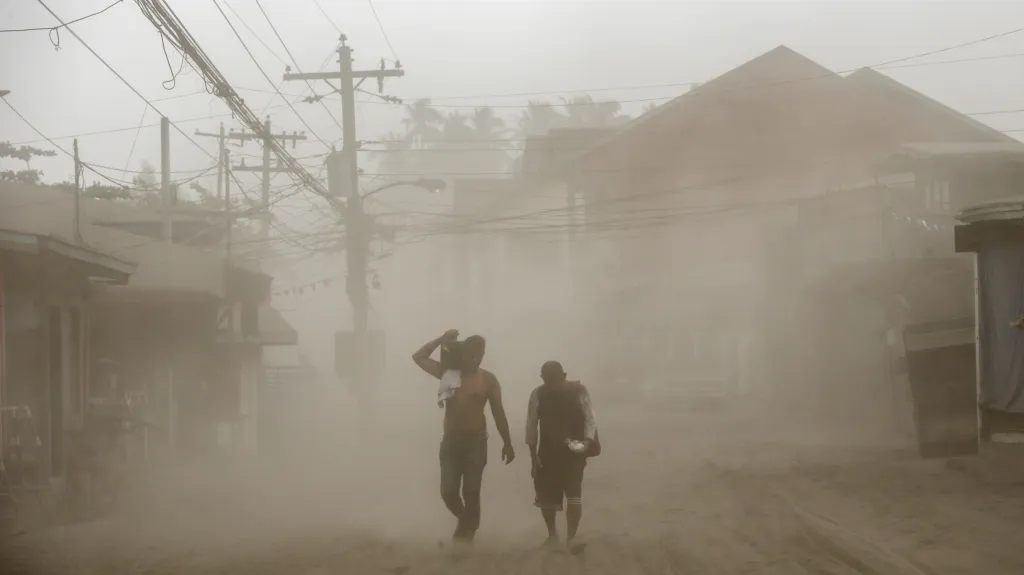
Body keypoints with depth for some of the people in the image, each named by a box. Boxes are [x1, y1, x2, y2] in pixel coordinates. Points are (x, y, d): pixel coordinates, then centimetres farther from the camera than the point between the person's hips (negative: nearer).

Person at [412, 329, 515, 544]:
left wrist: (507, 443, 0)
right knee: (448, 492, -2)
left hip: (475, 441, -2)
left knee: (471, 493, -3)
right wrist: (441, 340, -6)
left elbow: (498, 413, 2)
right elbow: (418, 357, 2)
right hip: (450, 441, 2)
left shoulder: (488, 379, -1)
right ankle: (464, 521, 27)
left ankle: (468, 532, 8)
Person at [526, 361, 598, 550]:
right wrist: (533, 455, -3)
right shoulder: (538, 395, -3)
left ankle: (571, 538, -9)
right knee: (547, 498, 10)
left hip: (574, 453, -2)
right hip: (548, 453, 2)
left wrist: (587, 441, -25)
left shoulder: (579, 391, -7)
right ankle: (552, 532, 33)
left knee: (574, 497, -13)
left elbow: (590, 418, -8)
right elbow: (531, 426, 0)